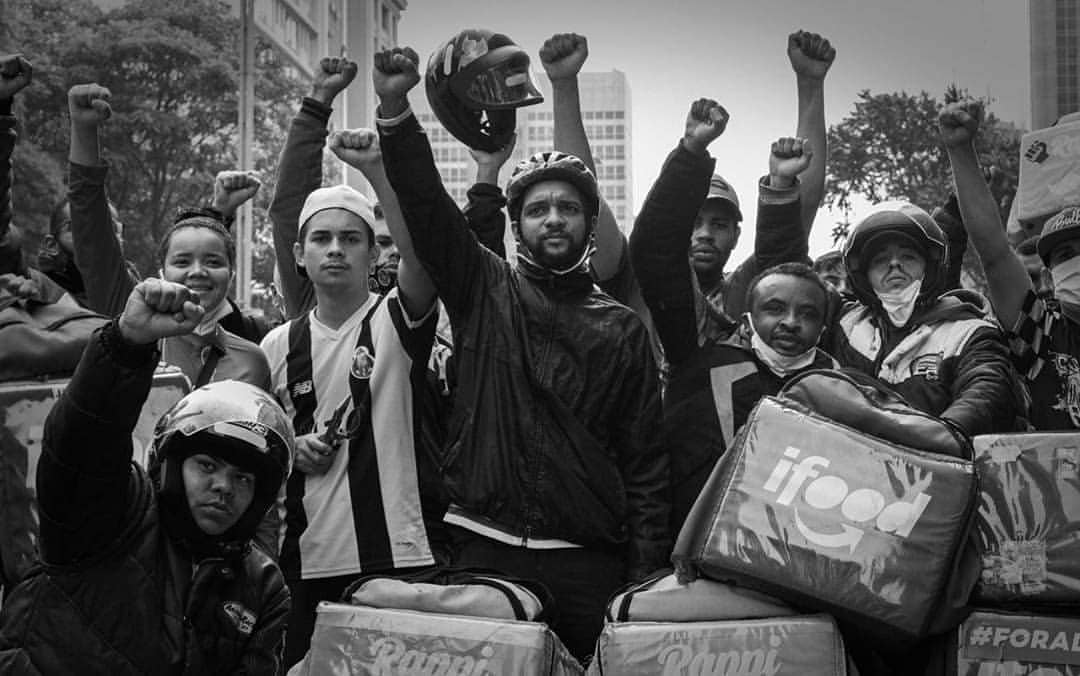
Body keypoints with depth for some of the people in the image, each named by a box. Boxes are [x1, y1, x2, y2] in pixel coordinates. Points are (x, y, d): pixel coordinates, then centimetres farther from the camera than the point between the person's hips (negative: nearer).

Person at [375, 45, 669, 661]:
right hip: (485, 549, 0)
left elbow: (646, 464, 6)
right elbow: (428, 208, -6)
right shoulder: (486, 292, 8)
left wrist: (647, 578, -1)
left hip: (587, 560, 0)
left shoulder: (623, 329, 8)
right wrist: (396, 110, -20)